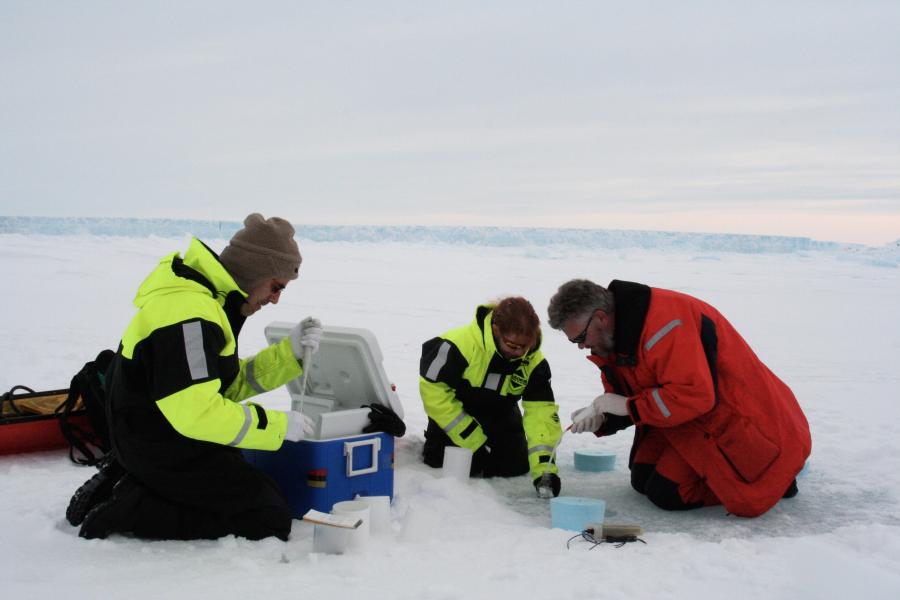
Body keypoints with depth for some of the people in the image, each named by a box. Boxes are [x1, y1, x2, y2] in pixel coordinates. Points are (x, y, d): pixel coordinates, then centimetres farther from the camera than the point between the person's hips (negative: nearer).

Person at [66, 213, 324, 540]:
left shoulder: (208, 299, 9)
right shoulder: (188, 313, -25)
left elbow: (230, 384, 11)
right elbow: (196, 412, -30)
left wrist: (291, 352, -1)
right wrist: (278, 424, -19)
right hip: (166, 452, -10)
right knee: (271, 518, -6)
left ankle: (132, 484, 14)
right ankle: (130, 510, -6)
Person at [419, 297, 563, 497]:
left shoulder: (534, 361, -23)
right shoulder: (461, 344, -37)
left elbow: (541, 412, -25)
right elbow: (433, 388, -29)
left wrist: (544, 468, -37)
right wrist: (472, 439, -25)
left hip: (499, 415, 3)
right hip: (456, 411, -3)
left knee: (515, 465, -5)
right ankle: (433, 443, 19)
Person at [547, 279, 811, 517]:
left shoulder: (663, 319, -31)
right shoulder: (612, 337, 1)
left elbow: (694, 395, -35)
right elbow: (622, 396, 10)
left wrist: (627, 406, -27)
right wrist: (601, 419, -12)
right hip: (685, 420, 10)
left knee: (667, 494, -13)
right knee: (642, 481, 10)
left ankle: (776, 475, 1)